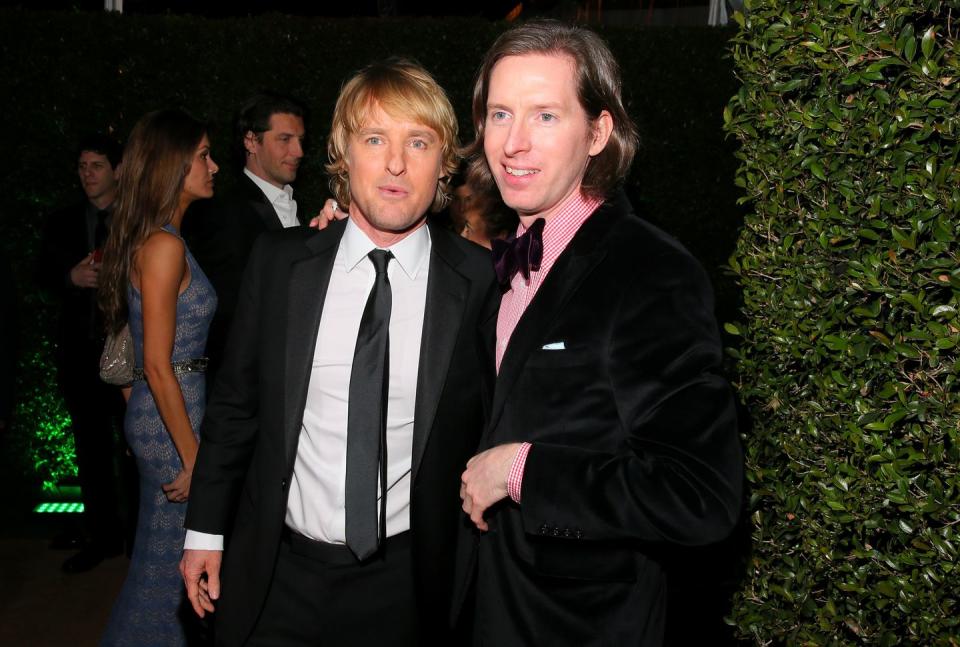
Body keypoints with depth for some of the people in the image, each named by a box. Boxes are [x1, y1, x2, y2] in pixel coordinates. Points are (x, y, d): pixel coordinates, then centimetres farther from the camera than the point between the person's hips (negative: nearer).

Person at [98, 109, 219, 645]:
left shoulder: (157, 239, 10)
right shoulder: (165, 245, -18)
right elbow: (158, 365, -20)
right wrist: (193, 456, -17)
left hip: (172, 409, 9)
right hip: (172, 418, -9)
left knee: (162, 554, 20)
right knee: (173, 557, 4)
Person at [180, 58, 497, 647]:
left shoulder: (481, 282, -10)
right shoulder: (277, 262, -4)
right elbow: (235, 404, 4)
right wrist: (206, 529, 7)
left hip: (406, 584, -1)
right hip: (276, 579, 2)